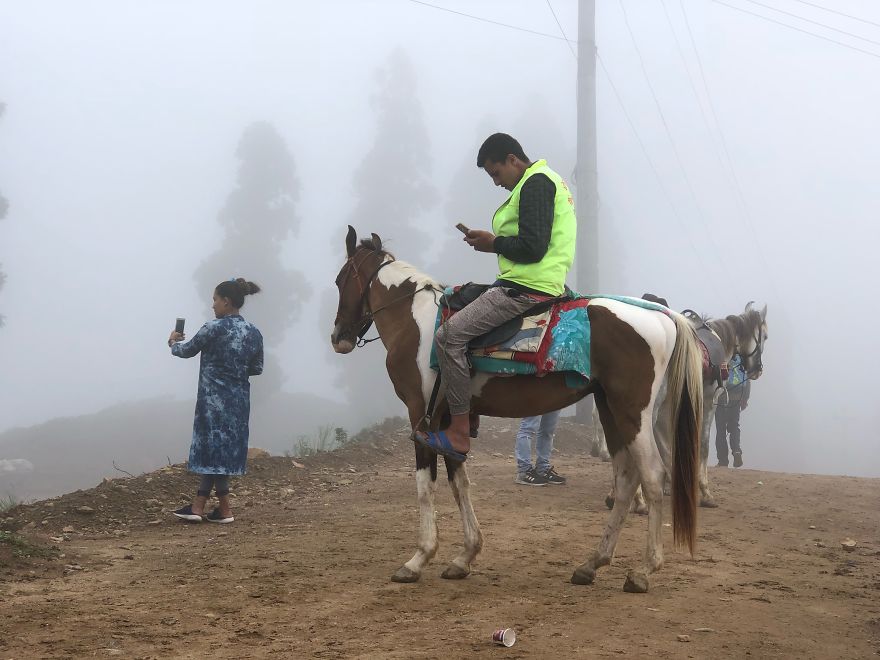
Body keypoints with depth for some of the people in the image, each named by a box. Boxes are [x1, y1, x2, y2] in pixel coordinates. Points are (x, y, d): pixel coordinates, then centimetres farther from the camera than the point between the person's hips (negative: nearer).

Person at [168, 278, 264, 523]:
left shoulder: (214, 328, -12)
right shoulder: (254, 332, 5)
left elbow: (187, 351, 2)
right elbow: (257, 368, 11)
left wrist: (174, 342, 23)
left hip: (214, 399, -6)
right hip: (239, 400, 6)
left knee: (213, 448, 1)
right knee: (223, 449, 10)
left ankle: (225, 509, 3)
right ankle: (198, 505, 15)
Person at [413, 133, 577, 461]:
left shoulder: (535, 183, -12)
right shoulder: (544, 180, 21)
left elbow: (532, 248, -22)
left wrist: (494, 243, -7)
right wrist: (495, 241, 11)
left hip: (526, 289, -12)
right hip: (545, 284, 12)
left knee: (449, 335, -16)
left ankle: (459, 434, -17)